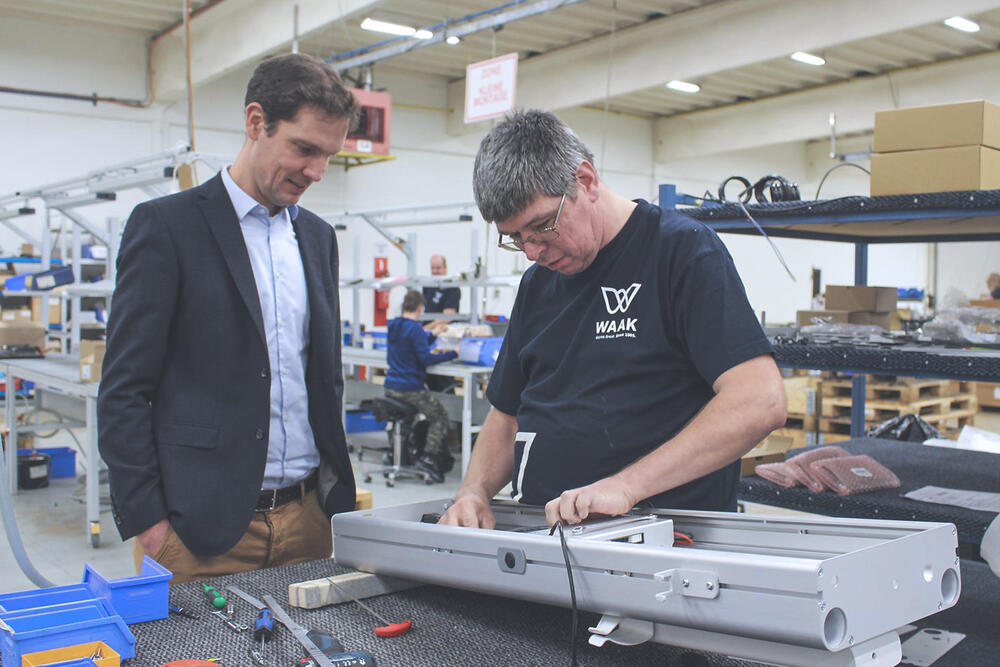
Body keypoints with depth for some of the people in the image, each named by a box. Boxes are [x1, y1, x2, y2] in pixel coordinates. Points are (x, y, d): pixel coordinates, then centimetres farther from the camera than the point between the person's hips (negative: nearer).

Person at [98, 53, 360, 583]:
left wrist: (338, 495, 10)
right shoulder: (165, 226, -6)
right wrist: (148, 525, -12)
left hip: (308, 518, 5)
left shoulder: (318, 237, 12)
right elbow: (123, 393, -8)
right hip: (201, 526, -5)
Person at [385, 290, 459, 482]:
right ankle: (429, 457, -4)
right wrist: (453, 353, -14)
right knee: (440, 416, 8)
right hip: (410, 388, -8)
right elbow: (426, 359, -20)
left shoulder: (393, 326, 10)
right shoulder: (414, 328, -16)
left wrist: (432, 335, 36)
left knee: (434, 412, 23)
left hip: (391, 387, 9)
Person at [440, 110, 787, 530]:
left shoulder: (682, 249, -5)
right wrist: (474, 492, 4)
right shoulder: (537, 282, 19)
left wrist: (627, 486, -22)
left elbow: (761, 401, -17)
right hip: (543, 536, 6)